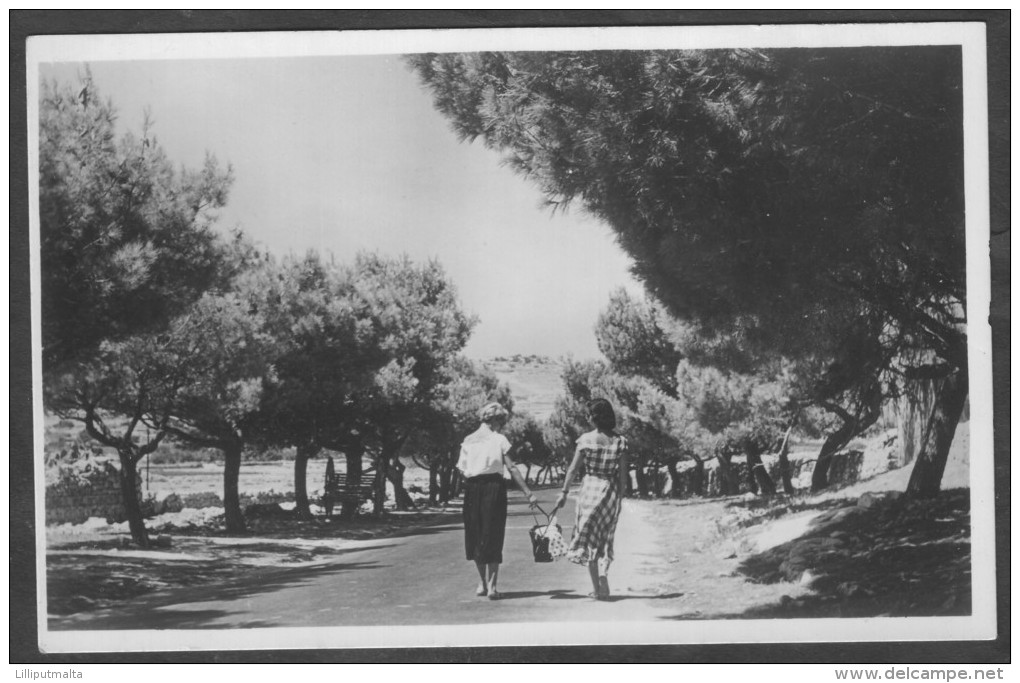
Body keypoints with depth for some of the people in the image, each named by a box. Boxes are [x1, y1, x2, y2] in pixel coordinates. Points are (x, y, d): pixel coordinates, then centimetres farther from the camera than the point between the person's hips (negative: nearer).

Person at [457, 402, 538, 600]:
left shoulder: (468, 440, 8)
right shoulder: (499, 440, -3)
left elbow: (462, 469, 3)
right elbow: (512, 468, -8)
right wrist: (528, 493, -9)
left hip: (472, 488, 3)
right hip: (494, 486, -3)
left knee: (475, 535, 14)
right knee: (493, 538, 2)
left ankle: (482, 584, 20)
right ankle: (491, 586, -1)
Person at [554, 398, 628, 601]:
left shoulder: (586, 439, -8)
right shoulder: (620, 441, -2)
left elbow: (573, 468, -4)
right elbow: (623, 474, -1)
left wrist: (564, 492, 4)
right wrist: (620, 498, 8)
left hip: (590, 487, -3)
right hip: (611, 491, 3)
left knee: (588, 537, 8)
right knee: (604, 539, 15)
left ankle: (598, 587, 2)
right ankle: (602, 586, 11)